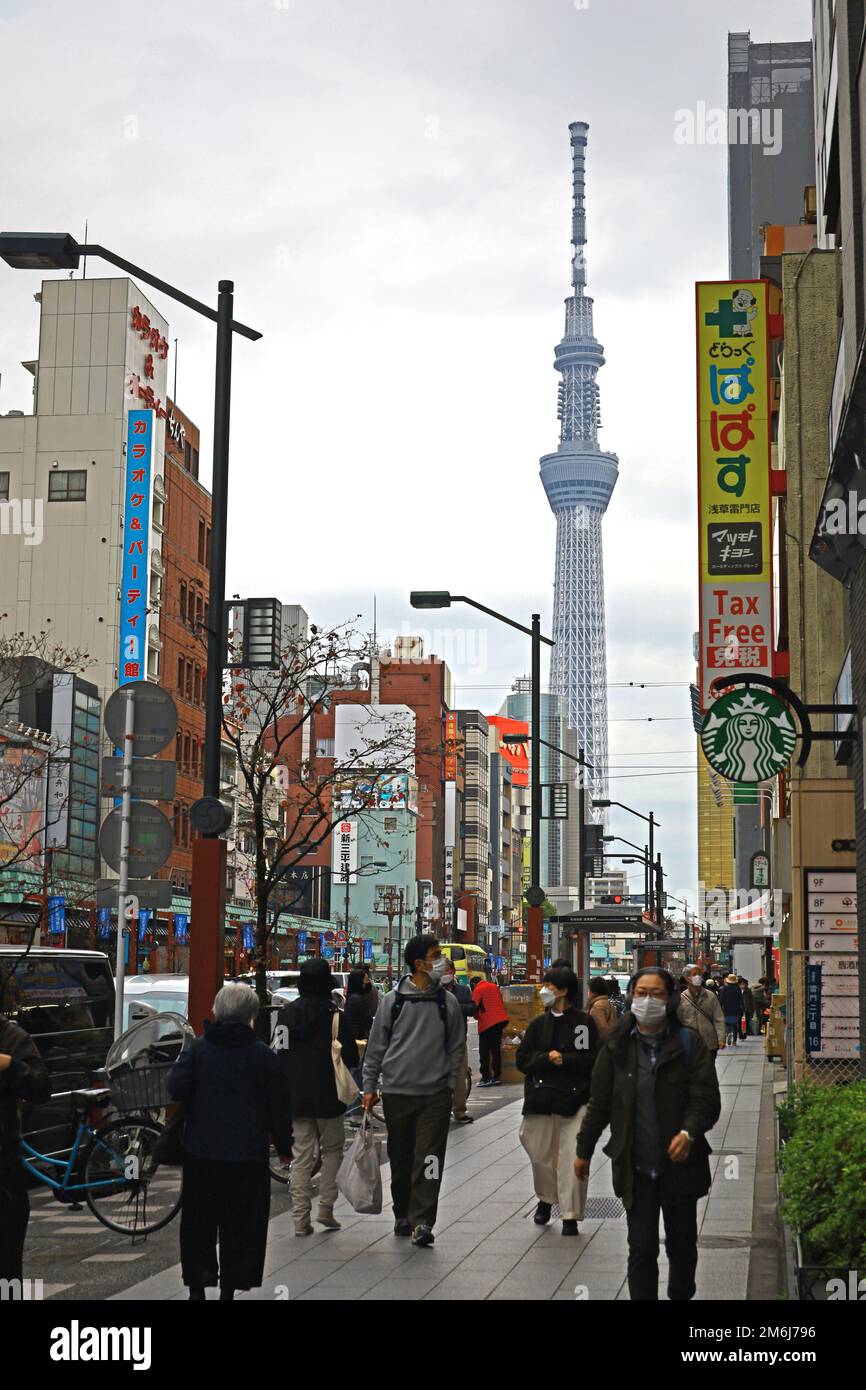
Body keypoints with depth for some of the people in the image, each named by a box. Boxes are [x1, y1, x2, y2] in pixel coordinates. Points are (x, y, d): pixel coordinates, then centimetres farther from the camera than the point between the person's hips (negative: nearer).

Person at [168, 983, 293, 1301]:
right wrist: (284, 1145, 12)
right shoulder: (264, 1055, -3)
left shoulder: (198, 1048, -3)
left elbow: (176, 1087, -12)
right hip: (247, 1154, -1)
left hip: (200, 1151, 1)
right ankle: (228, 1288, 6)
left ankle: (197, 1286, 17)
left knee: (198, 1222, 13)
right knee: (239, 1225, 7)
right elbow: (279, 1106, 1)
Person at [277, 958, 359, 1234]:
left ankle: (301, 1219, 6)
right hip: (327, 1096, -3)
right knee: (332, 1149, 14)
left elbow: (278, 1053, 7)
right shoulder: (337, 1016, -13)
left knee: (301, 1157, 8)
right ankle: (325, 1208, 6)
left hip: (294, 1096, 3)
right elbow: (351, 1057, -9)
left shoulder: (286, 1013, 1)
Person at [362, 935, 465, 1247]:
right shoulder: (392, 1000, 1)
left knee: (429, 1159, -9)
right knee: (400, 1158, 10)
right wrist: (369, 1087, 5)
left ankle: (422, 1222, -9)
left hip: (436, 1094, 0)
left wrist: (450, 1083, 3)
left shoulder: (448, 1002, 4)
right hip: (397, 1092, 0)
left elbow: (457, 1047, 10)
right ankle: (402, 1214, 26)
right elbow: (376, 1046, 6)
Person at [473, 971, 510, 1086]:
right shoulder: (495, 987, 14)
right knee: (496, 1049, 11)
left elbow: (474, 1006, -13)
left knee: (484, 1051, 1)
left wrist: (477, 1015, 6)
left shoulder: (478, 990, -5)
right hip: (501, 1020, 6)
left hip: (487, 1023, -6)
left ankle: (485, 1077, -3)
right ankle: (497, 1076, 9)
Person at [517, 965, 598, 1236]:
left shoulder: (584, 1022, -2)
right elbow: (522, 1059, 6)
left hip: (574, 1098, -4)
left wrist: (564, 1059, -14)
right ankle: (545, 1199, 33)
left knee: (572, 1157, -8)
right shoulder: (539, 1024, 11)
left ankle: (570, 1215, 0)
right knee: (540, 1153, 9)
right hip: (540, 1097, 4)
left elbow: (594, 1060, -6)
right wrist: (547, 1059, -11)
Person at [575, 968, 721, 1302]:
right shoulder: (617, 1046, 2)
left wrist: (689, 1132, -29)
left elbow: (707, 1098, -11)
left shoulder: (689, 1044, -4)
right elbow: (600, 1103, 9)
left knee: (682, 1245, 13)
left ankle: (681, 1295, 33)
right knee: (641, 1249, 2)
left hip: (680, 1165, -1)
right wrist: (584, 1151, 13)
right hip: (635, 1168, 1)